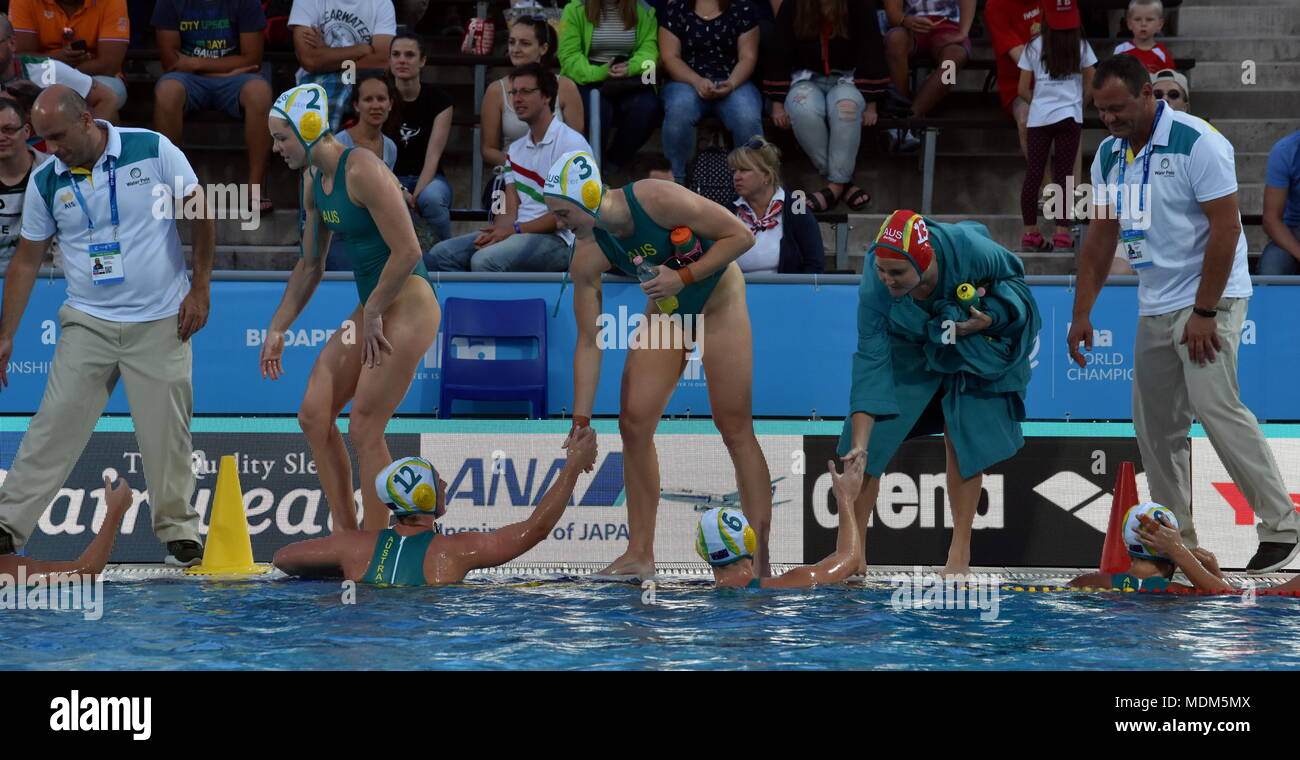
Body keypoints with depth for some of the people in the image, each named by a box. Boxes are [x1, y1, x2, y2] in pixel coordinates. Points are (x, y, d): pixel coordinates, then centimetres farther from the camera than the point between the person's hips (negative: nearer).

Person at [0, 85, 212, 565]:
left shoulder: (153, 150, -8)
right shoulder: (45, 182, -1)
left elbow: (201, 213, 0)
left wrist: (200, 289, -3)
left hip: (161, 324, -2)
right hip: (88, 323, 2)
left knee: (166, 432, 0)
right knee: (53, 425, -5)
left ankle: (178, 530, 13)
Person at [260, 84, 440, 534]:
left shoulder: (362, 171, -18)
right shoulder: (314, 180, 10)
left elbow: (407, 251, -22)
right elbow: (310, 266, 20)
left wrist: (373, 314, -14)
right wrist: (277, 330, 17)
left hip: (409, 307, -9)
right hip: (373, 308, 9)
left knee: (364, 430, -9)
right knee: (314, 416, 5)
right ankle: (344, 534, 12)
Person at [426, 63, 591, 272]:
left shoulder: (571, 143, -5)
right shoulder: (517, 149, 21)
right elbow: (510, 208, 13)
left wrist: (515, 229, -15)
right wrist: (494, 232, -10)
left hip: (556, 239, -8)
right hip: (518, 232, 8)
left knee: (485, 261, -34)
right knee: (441, 254, -10)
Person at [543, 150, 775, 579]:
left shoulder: (657, 200, -31)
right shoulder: (586, 257, -17)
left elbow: (741, 236, -22)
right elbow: (589, 342, -12)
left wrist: (684, 277, -31)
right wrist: (580, 421, -16)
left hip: (718, 299, -5)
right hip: (665, 312, 5)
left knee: (734, 428, -9)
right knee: (633, 423, -5)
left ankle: (760, 559, -5)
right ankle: (640, 554, 4)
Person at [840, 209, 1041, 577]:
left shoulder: (967, 249, -35)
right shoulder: (874, 289, -34)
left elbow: (1012, 274, -12)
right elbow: (871, 363, -32)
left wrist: (989, 319, -29)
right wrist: (858, 446, -38)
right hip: (906, 349, 0)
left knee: (963, 437, -8)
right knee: (869, 442, -9)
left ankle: (960, 555, 4)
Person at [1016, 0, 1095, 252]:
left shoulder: (1034, 47, 4)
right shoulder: (1081, 47, 3)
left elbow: (1023, 90, 4)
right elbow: (1090, 86, 6)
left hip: (1038, 117, 1)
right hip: (1070, 116, -1)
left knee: (1034, 172, 3)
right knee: (1064, 173, 0)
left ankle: (1030, 232, 2)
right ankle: (1062, 232, -5)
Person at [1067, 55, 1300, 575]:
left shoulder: (1197, 143, -15)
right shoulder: (1109, 155, 8)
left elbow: (1226, 229, -17)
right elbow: (1101, 236, 15)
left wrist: (1205, 313, -19)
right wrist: (1082, 313, 10)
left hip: (1208, 301, -8)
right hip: (1154, 307, 8)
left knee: (1216, 406, -20)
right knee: (1156, 428, 6)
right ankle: (1176, 539, 14)